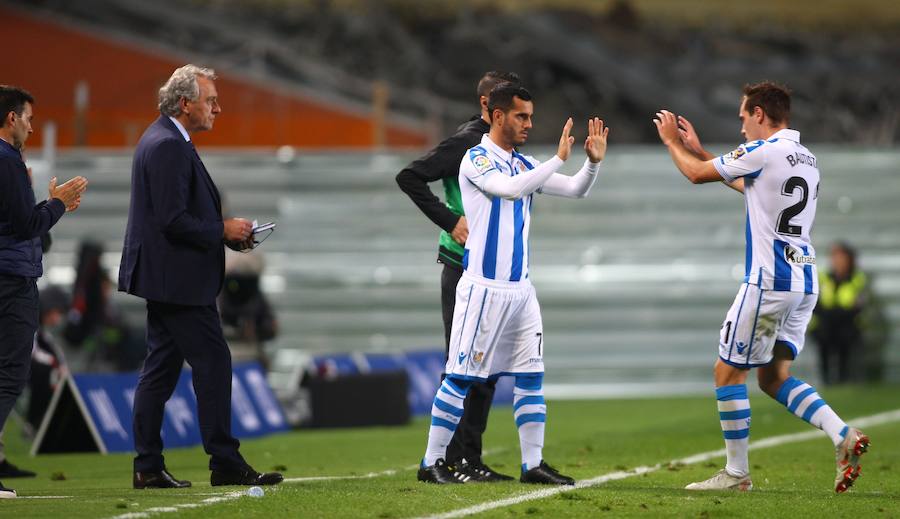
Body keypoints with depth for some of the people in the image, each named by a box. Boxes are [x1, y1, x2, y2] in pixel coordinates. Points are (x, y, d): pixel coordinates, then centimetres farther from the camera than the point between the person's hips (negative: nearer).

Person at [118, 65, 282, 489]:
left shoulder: (163, 140, 16)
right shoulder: (169, 147, -18)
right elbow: (173, 220, -23)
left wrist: (225, 231, 11)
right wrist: (222, 230, -12)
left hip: (163, 277, 11)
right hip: (179, 279, -11)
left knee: (161, 368, 10)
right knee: (213, 363, -7)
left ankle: (148, 468, 10)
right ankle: (225, 463, -5)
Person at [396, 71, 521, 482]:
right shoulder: (466, 142, -12)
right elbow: (409, 177, -18)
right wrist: (450, 221, -20)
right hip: (463, 269, -9)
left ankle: (470, 459, 16)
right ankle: (454, 460, -3)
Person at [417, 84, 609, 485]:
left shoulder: (524, 164, 13)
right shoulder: (477, 159, -8)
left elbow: (575, 190, 14)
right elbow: (511, 189, -25)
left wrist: (593, 161, -4)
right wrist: (558, 159, -22)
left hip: (520, 287, 7)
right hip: (484, 287, -7)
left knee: (531, 377, 5)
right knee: (461, 377, -5)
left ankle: (533, 464, 8)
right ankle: (432, 462, 1)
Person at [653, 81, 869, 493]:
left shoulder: (763, 152, -11)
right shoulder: (805, 158, 15)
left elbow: (697, 174, -3)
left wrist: (672, 140, 16)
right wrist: (697, 149, 35)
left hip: (769, 281, -8)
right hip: (804, 279, 9)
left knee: (728, 371, 2)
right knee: (774, 376, 13)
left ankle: (736, 473, 5)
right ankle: (843, 435, -6)